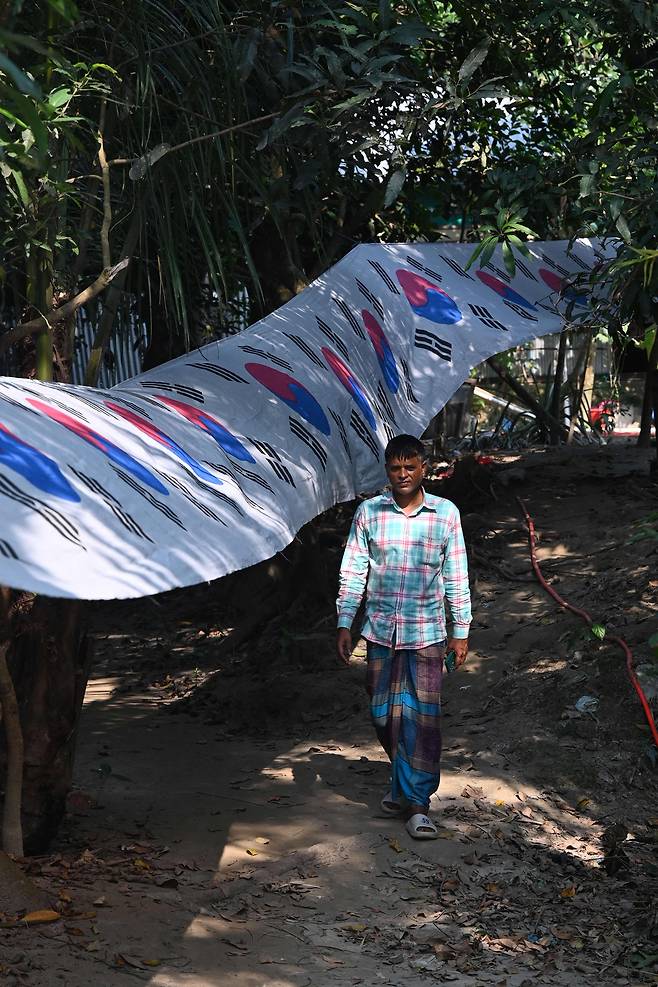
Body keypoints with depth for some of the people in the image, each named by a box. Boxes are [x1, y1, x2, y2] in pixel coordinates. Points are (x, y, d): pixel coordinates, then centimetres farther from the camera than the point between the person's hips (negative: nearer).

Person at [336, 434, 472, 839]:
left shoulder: (446, 513, 0)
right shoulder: (369, 512, 2)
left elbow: (456, 577, 4)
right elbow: (353, 572, 5)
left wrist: (461, 630, 3)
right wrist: (344, 623, 2)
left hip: (427, 632, -2)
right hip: (381, 630, 2)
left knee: (424, 717, -5)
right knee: (385, 715, 9)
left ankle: (417, 801, 1)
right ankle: (406, 783, 31)